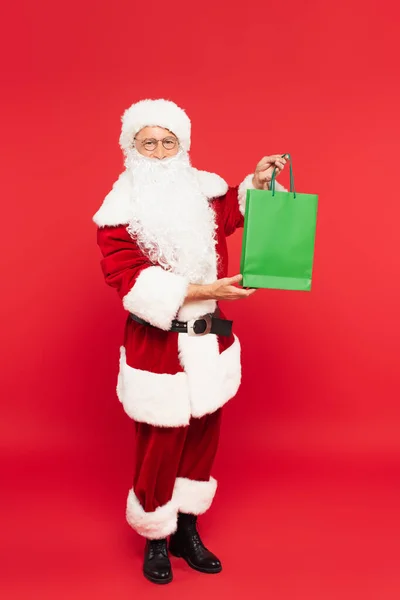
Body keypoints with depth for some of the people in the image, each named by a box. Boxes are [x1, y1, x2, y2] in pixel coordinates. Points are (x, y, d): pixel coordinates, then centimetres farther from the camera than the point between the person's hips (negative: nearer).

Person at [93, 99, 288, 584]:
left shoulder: (203, 192, 3)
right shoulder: (120, 212, -13)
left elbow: (229, 213, 26)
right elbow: (132, 281, -21)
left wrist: (255, 182, 8)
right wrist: (203, 290, -26)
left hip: (208, 342, 6)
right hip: (158, 348, -5)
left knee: (203, 439, 15)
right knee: (160, 448, 3)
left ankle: (188, 533, 36)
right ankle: (155, 541, 30)